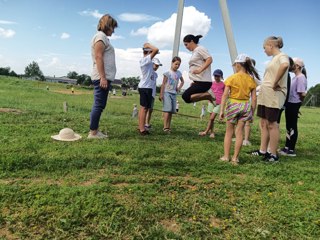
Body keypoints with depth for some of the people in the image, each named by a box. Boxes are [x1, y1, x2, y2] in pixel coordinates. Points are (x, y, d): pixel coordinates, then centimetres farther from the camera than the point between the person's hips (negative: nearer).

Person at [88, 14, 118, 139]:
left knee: (99, 105, 10)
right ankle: (93, 132, -6)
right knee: (99, 105, -9)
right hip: (102, 77, -10)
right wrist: (103, 77, -22)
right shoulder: (100, 36, -5)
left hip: (105, 77, 10)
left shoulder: (103, 37, 24)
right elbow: (98, 58, -16)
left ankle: (95, 130, 14)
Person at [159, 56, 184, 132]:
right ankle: (165, 127, -18)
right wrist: (161, 94, -10)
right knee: (167, 109, -16)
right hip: (167, 92, -5)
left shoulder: (179, 73, 10)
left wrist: (179, 87, 10)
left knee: (172, 111, 3)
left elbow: (182, 81, 28)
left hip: (174, 94, 5)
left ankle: (168, 127, 10)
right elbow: (163, 84, -5)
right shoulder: (168, 73, -5)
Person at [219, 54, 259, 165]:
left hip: (233, 105, -2)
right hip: (245, 106, 2)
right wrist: (252, 112, 11)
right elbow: (254, 98, 2)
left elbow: (225, 95, -11)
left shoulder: (232, 78, -6)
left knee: (229, 131, 10)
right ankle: (235, 157, 10)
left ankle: (226, 156, 15)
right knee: (239, 132, 7)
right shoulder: (251, 79, 3)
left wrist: (221, 110, -9)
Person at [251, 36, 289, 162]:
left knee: (272, 124, -4)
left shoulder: (282, 56, -7)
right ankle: (262, 151, 18)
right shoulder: (274, 58, 19)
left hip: (274, 95, -9)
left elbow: (285, 65, -32)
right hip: (265, 95, 9)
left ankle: (273, 154, 4)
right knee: (264, 123, 10)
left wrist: (275, 84, -26)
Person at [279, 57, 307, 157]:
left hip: (294, 105, -9)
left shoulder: (301, 77, -14)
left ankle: (292, 150, 5)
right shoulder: (295, 77, 15)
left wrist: (298, 102, -4)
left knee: (292, 127, -3)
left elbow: (302, 94, -20)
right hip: (289, 104, 9)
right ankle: (287, 147, 23)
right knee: (289, 126, 14)